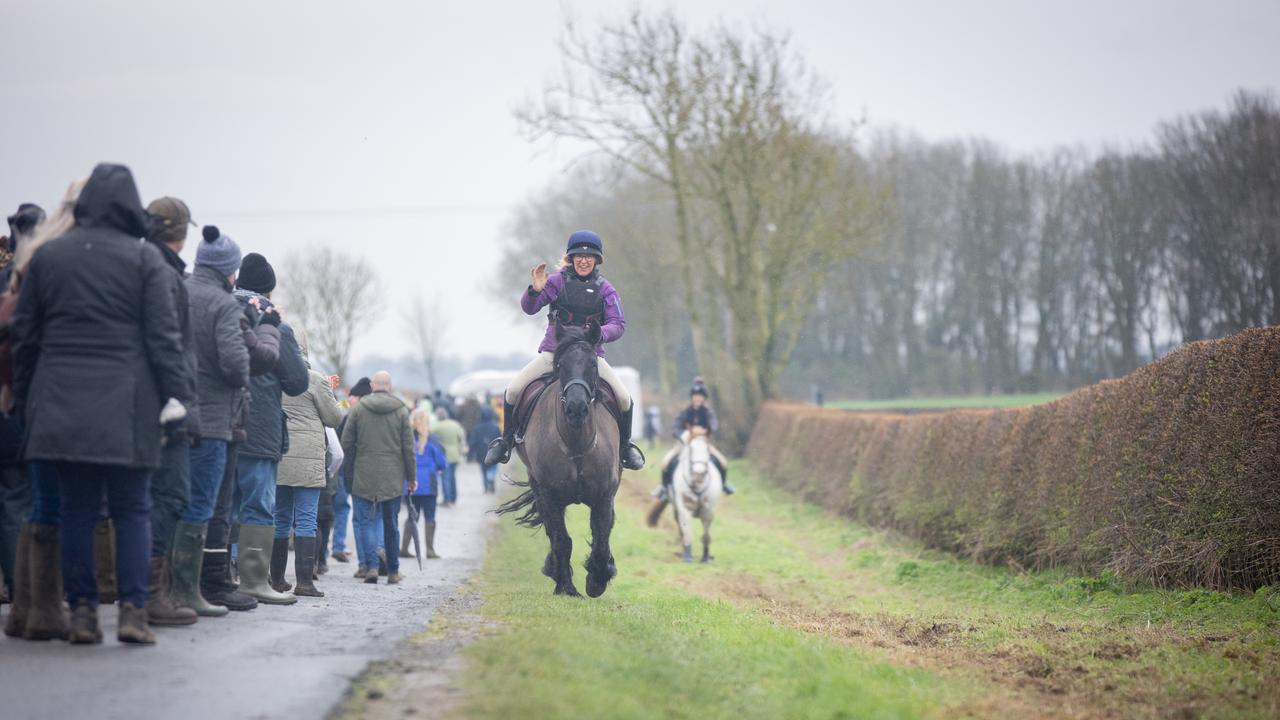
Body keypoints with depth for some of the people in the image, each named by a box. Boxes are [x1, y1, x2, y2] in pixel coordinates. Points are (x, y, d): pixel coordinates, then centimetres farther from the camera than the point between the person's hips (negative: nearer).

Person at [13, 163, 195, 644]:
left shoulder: (47, 256, 9)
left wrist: (25, 397, 18)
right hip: (125, 405, -3)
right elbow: (164, 334, -6)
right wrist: (178, 393, -3)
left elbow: (24, 334, 12)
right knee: (132, 510, 3)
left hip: (61, 402, 3)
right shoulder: (144, 258, -1)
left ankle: (81, 612, 4)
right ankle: (133, 610, -4)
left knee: (76, 509, 7)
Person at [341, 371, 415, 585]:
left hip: (364, 476, -1)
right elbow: (408, 447, 2)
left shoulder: (358, 409, -1)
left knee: (365, 521, 2)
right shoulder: (401, 411, 1)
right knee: (391, 524, 10)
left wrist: (353, 465, 20)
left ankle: (371, 565, -15)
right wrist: (411, 477, 10)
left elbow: (346, 443, 2)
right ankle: (393, 571, 15)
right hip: (393, 478, 1)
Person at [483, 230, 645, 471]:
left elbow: (618, 324, -5)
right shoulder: (558, 281, -1)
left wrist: (600, 333, -27)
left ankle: (625, 445, 12)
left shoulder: (604, 289, 2)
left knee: (624, 397, -14)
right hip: (553, 352, -1)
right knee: (513, 390, -15)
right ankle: (506, 440, 8)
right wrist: (535, 290, -30)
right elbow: (529, 308, -9)